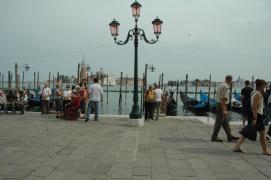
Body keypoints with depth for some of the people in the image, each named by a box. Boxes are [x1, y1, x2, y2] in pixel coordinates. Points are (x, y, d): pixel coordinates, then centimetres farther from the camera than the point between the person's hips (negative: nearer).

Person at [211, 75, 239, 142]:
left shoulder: (222, 85, 15)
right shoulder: (225, 87, -16)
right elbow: (223, 99, -22)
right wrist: (224, 110, -23)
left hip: (220, 105, 10)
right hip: (222, 106, -10)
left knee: (225, 122, 14)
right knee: (219, 122, -3)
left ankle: (230, 136, 21)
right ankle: (214, 137, 4)